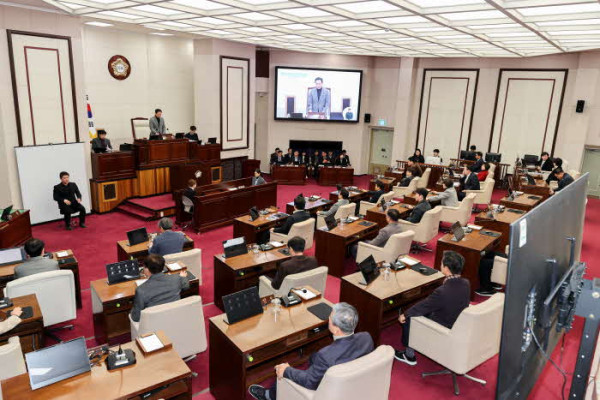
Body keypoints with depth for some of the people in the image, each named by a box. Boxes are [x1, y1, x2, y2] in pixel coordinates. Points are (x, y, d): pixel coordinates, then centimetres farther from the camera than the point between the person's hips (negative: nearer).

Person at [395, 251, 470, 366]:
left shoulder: (442, 292, -35)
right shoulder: (465, 284, -13)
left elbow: (423, 306, -19)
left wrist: (404, 315, -2)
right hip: (460, 325, 7)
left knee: (408, 319, 10)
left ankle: (409, 355, 26)